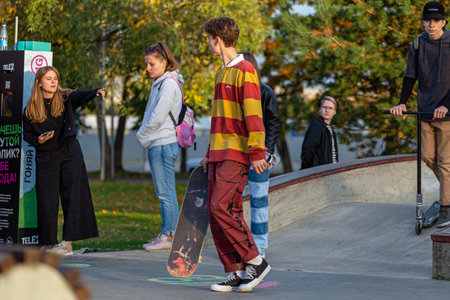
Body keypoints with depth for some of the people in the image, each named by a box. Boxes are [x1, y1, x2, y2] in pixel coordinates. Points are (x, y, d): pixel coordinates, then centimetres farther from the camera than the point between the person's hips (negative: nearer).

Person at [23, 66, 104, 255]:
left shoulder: (66, 99, 1)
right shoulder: (31, 109, 3)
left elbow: (82, 96, -19)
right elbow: (27, 134, 12)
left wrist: (96, 92, -40)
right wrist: (38, 140, -10)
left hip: (70, 153, -1)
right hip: (46, 158, 1)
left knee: (72, 197, -7)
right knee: (47, 201, 1)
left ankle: (68, 243, -5)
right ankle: (47, 243, 12)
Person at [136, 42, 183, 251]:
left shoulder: (169, 84, -12)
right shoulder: (159, 83, 18)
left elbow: (158, 117, -16)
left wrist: (141, 135, -4)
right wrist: (144, 136, 8)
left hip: (164, 143, -10)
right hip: (157, 144, 10)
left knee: (165, 192, -8)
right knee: (164, 192, 11)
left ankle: (169, 236, -5)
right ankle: (166, 234, 14)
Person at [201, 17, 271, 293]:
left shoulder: (244, 71, -9)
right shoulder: (222, 73, 19)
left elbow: (253, 114, -16)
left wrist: (257, 152, -20)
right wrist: (210, 154, 24)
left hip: (237, 154, -9)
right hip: (219, 154, 9)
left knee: (222, 207, -17)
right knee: (217, 212, 3)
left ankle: (255, 261, -5)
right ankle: (236, 273, 6)